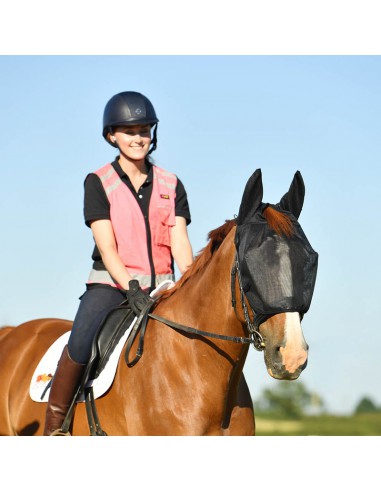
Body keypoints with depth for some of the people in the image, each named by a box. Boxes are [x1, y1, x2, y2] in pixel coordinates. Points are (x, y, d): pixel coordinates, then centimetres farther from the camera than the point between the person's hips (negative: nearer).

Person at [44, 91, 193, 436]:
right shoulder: (98, 183, 2)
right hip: (111, 284, -4)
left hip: (160, 287, 4)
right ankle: (53, 428, -15)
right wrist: (130, 289, -23)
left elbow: (180, 242, 2)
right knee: (81, 346, -28)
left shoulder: (171, 186, 12)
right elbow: (107, 247, -8)